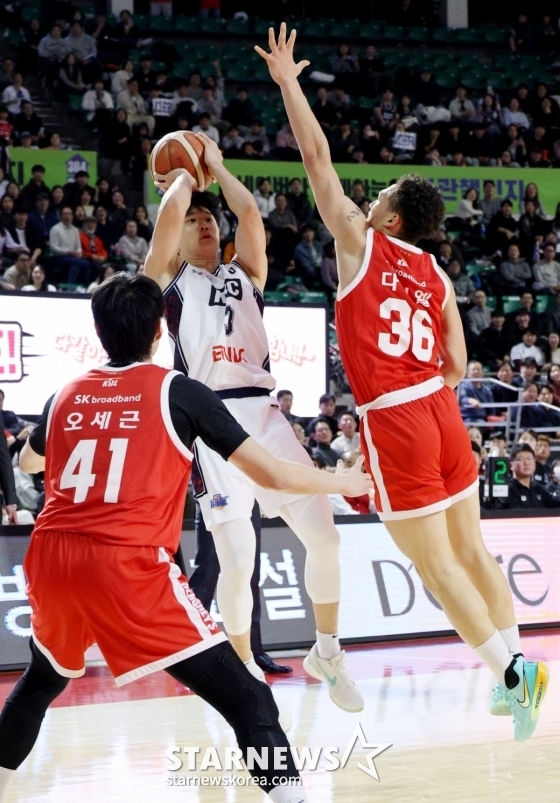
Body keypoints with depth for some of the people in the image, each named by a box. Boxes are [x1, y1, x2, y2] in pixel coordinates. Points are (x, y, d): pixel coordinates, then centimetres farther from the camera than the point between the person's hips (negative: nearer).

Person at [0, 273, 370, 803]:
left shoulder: (66, 395, 17)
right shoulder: (178, 391, 5)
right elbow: (272, 475, 5)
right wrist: (347, 482, 23)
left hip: (51, 559, 5)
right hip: (128, 564, -5)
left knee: (43, 679, 34)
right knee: (246, 701, -3)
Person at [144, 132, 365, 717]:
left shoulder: (245, 274, 22)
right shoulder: (168, 281, 11)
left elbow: (249, 213, 6)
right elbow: (171, 210, -4)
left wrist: (215, 165, 19)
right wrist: (185, 172, 16)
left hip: (263, 414, 4)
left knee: (323, 535, -5)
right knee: (238, 560, -12)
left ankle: (326, 653, 15)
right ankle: (245, 668, 10)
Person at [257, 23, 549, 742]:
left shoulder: (360, 243, -1)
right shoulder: (436, 277, 13)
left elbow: (318, 158, 2)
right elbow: (456, 367, 13)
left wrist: (286, 81, 9)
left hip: (393, 420, -6)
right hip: (441, 410, 6)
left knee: (436, 566, -2)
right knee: (469, 550, 15)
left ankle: (508, 668, -8)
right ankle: (513, 669, 16)